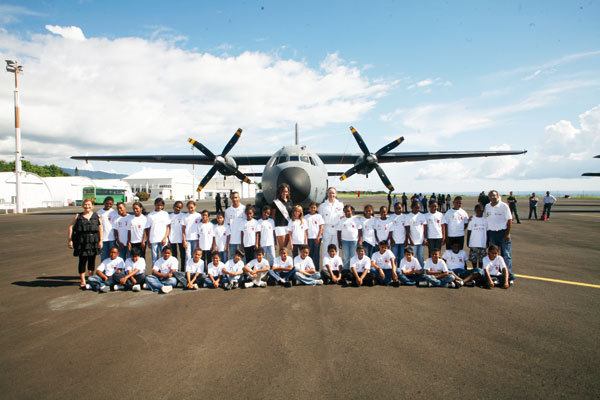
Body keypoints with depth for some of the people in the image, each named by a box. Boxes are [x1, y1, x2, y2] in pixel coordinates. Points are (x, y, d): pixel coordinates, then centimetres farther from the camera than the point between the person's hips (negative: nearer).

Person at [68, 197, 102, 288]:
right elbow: (71, 226, 3)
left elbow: (100, 228, 5)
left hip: (93, 241, 1)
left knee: (92, 260, 9)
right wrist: (69, 240, -3)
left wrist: (100, 240, 0)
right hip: (81, 241, -1)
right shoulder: (78, 216, 4)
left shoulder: (96, 216, 5)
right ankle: (83, 281, 11)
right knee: (82, 261, 0)